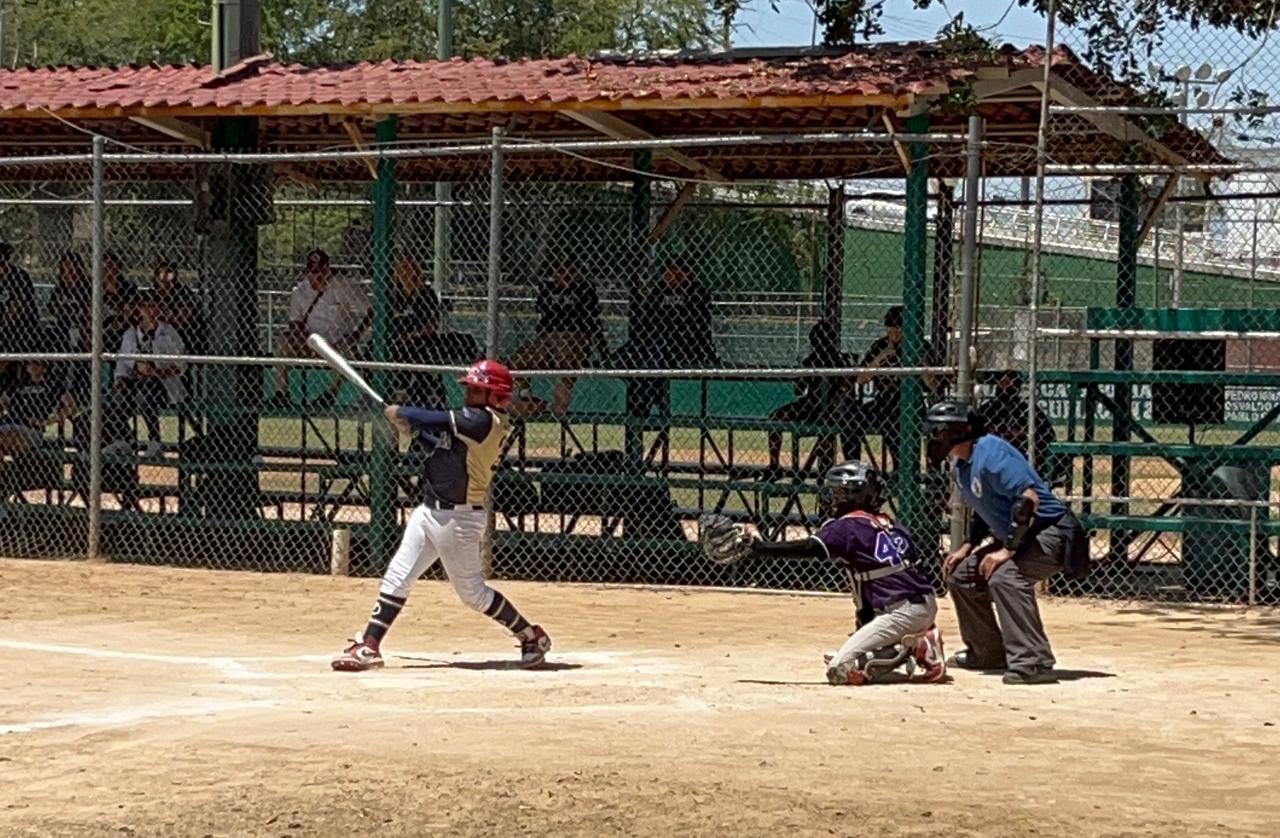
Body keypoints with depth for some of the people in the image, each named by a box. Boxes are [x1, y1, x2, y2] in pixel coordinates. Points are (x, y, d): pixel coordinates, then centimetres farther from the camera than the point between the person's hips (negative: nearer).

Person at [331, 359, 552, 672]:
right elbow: (442, 442, 15)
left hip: (458, 519, -10)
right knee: (397, 576, 5)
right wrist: (410, 426, 3)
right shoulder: (472, 419, 11)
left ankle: (532, 637, 16)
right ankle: (369, 646, 7)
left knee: (473, 591, 0)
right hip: (430, 510, 10)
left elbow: (437, 420, -18)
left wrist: (399, 413, -3)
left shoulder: (484, 421, -18)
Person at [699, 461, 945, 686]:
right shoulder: (891, 524, 18)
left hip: (901, 613, -9)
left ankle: (914, 651, -11)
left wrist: (751, 547, -22)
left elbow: (808, 548, -19)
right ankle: (919, 642, 6)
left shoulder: (849, 525, -6)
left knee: (840, 670, -9)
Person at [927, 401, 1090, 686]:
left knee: (1004, 575, -34)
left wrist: (1008, 550, -29)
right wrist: (967, 547, 11)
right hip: (1017, 537, 11)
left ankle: (1033, 662, -36)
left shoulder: (989, 451, -22)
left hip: (1051, 532, -11)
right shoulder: (960, 466, 9)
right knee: (960, 575, 15)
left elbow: (1029, 498, -30)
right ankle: (987, 653, 26)